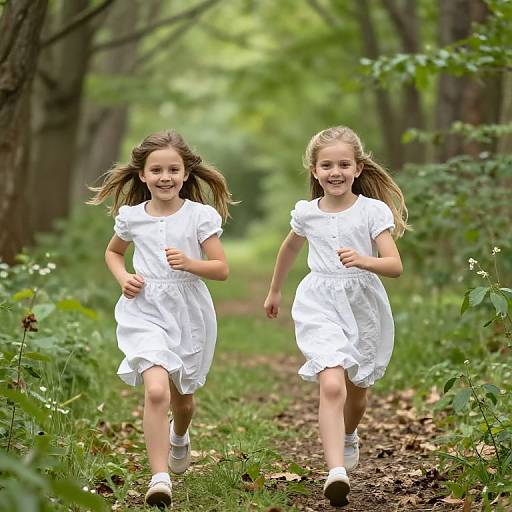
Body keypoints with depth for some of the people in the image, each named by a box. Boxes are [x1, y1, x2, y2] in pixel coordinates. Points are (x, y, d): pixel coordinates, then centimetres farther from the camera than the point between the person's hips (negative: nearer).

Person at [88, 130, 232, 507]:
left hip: (188, 312, 1)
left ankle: (179, 437, 55)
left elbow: (222, 269, -5)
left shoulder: (201, 215, -5)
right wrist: (123, 277, 1)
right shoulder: (131, 216, 1)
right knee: (156, 390, -23)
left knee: (182, 396, 19)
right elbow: (113, 252, 21)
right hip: (145, 311, -1)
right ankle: (160, 477, -20)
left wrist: (189, 263, -23)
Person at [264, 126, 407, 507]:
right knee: (332, 385, -22)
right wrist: (275, 291, 33)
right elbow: (290, 249, 23)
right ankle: (337, 472, -31)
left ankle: (348, 437, 52)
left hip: (363, 305, 1)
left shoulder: (373, 211, -7)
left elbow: (395, 266, -13)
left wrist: (363, 260, -32)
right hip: (320, 306, -1)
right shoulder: (306, 213, 1)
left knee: (356, 390, 19)